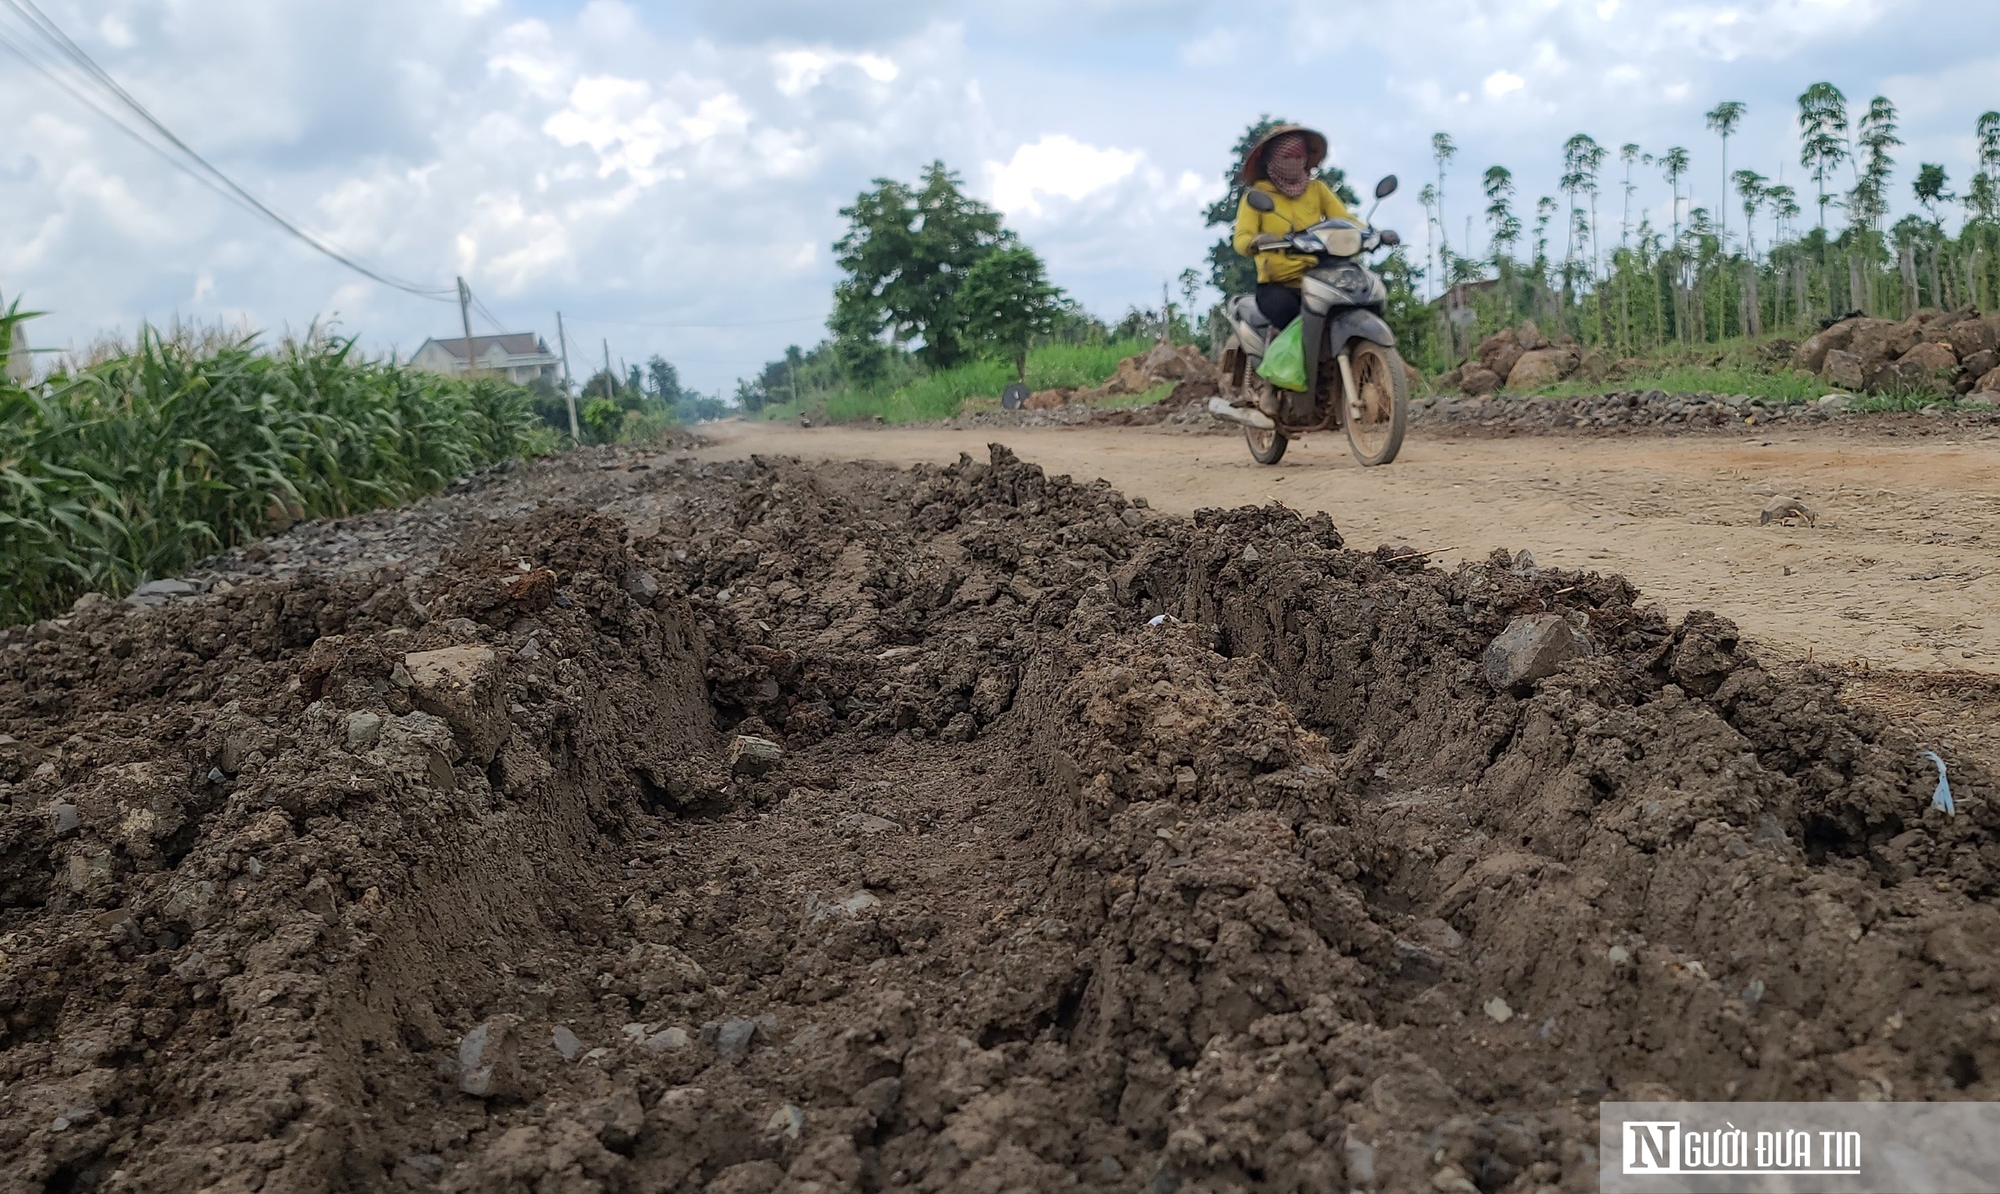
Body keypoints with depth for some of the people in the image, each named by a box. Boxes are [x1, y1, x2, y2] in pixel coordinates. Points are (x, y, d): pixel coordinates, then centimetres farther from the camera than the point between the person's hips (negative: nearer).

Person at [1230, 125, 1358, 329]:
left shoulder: (1317, 189, 17)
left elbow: (1346, 220, 7)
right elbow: (1241, 238, -8)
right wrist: (1255, 242, -32)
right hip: (1276, 284, -3)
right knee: (1284, 307, -37)